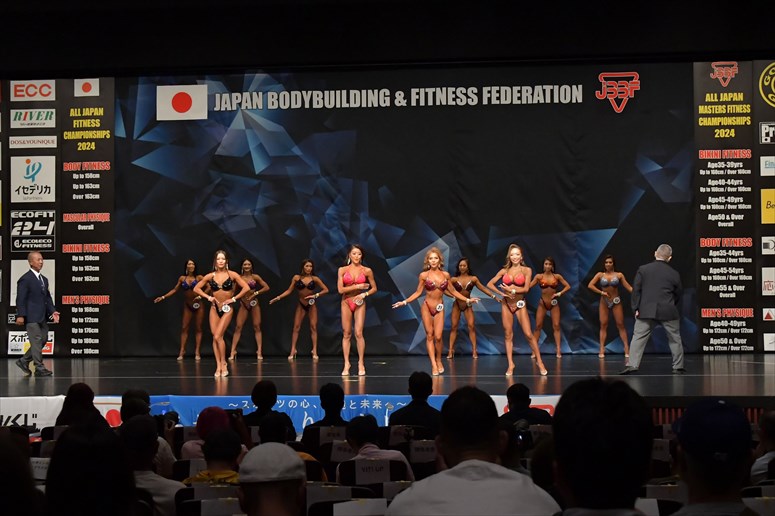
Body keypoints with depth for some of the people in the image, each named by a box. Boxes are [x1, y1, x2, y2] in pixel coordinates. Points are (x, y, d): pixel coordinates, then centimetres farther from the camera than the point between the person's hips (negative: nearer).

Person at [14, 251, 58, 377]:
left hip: (42, 317, 8)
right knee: (36, 341, -6)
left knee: (43, 339, 11)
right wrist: (20, 315, -18)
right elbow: (20, 299, -12)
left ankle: (24, 361, 23)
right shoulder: (25, 279, -9)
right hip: (31, 316, -8)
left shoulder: (44, 279, 17)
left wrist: (53, 311, 5)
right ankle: (39, 368, -1)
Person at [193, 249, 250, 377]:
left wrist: (233, 299, -9)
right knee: (215, 338, 0)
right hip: (214, 309, 3)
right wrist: (208, 297, -4)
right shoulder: (210, 276, 2)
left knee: (218, 336, -13)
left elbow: (246, 288, -7)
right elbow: (196, 288, 8)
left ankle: (223, 364, 2)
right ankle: (218, 366, 5)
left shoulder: (232, 275, -4)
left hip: (227, 309, -3)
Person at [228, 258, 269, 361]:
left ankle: (259, 352, 2)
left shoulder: (255, 277, -2)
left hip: (254, 304, 0)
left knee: (257, 327, 0)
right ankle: (233, 352, -4)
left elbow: (266, 287, -6)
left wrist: (255, 293, -11)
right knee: (238, 327, -4)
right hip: (243, 304, 0)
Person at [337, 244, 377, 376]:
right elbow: (340, 289, -7)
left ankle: (361, 363, 0)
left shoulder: (367, 271, 1)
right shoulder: (342, 270, 0)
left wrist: (364, 294, -10)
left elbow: (374, 288, 8)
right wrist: (357, 287, -11)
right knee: (346, 334, 2)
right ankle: (346, 364, 6)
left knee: (359, 333, -9)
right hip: (346, 303, 1)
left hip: (359, 304, -1)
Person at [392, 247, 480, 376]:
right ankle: (434, 365, 3)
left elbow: (453, 291, 11)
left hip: (439, 308, 1)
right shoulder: (424, 275, -3)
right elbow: (418, 293, 4)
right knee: (429, 336, 0)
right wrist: (404, 302, -3)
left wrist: (467, 300, 7)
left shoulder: (445, 275, 2)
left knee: (438, 336, -9)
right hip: (427, 307, -1)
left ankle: (439, 360, 15)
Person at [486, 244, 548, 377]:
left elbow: (526, 288, -10)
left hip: (520, 305, -3)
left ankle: (539, 361, 0)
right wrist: (502, 293, -8)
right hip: (506, 305, 3)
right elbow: (489, 284, 3)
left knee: (528, 334, -8)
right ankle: (510, 364, 8)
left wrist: (511, 289, -16)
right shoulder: (504, 271, 5)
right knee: (508, 335, 4)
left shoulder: (526, 270, -2)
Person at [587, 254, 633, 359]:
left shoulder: (619, 275, -1)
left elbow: (628, 287, -4)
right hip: (604, 302, 1)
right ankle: (602, 350, 0)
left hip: (616, 302, -1)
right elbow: (590, 285, -7)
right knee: (603, 325, 1)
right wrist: (601, 292, -13)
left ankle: (627, 349, -1)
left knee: (620, 325, -1)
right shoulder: (600, 275, 0)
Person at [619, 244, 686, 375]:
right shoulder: (674, 274, 4)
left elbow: (636, 289, -3)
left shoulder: (643, 269, 0)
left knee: (638, 337, 0)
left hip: (646, 311, -1)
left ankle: (632, 365, -12)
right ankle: (678, 367, 16)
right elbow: (678, 295, 12)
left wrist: (636, 308, 1)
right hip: (668, 312, 1)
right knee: (675, 338, 13)